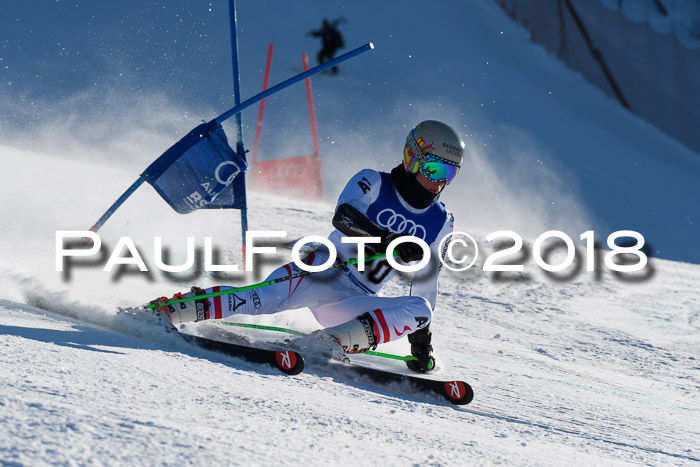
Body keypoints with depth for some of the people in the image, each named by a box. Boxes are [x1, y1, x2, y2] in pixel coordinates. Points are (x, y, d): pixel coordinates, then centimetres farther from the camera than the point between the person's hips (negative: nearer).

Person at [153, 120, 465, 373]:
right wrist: (388, 240, -33)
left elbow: (426, 286, 18)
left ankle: (342, 339, -36)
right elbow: (344, 216, -20)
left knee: (420, 309, -24)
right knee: (270, 298, -33)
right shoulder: (373, 183, 1)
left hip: (356, 306, 4)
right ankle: (180, 309, -32)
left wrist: (421, 340, 12)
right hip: (326, 271, -4)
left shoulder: (440, 223, 12)